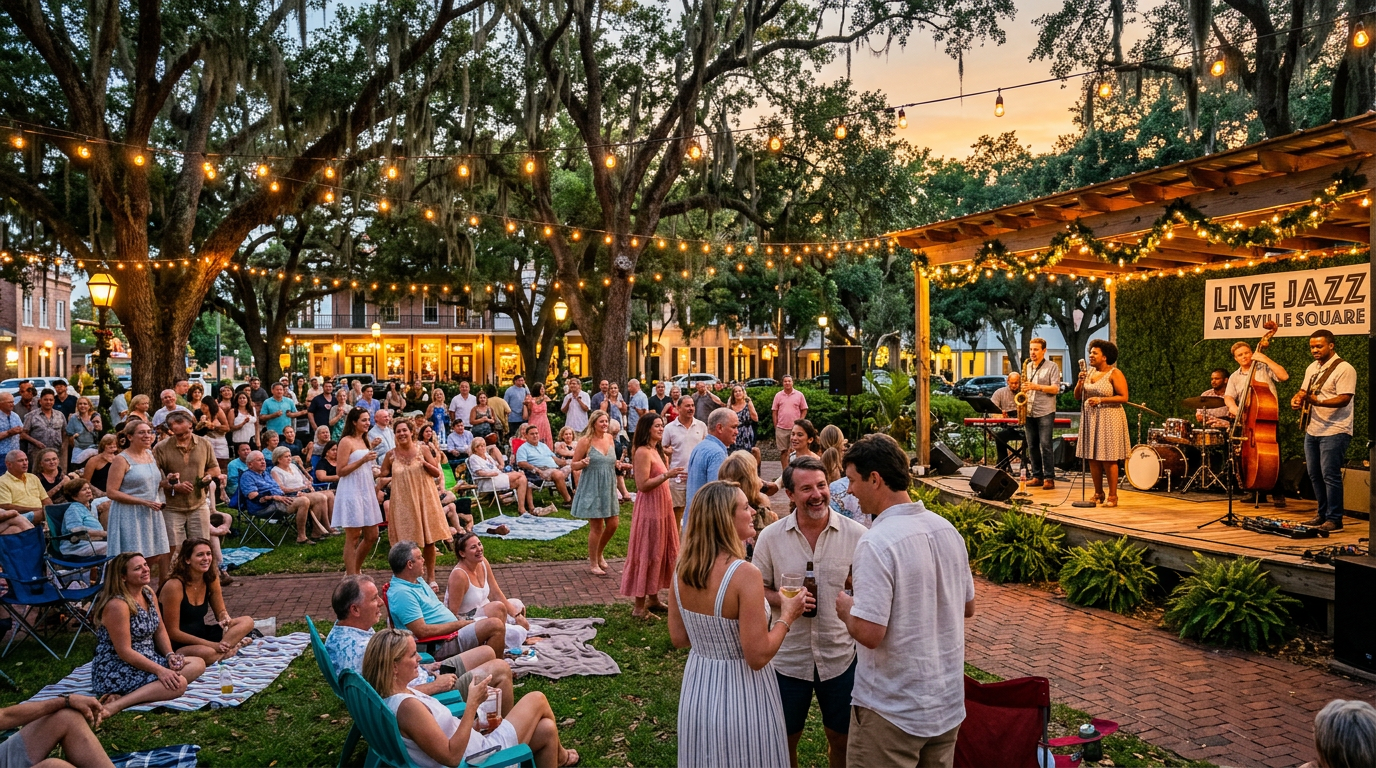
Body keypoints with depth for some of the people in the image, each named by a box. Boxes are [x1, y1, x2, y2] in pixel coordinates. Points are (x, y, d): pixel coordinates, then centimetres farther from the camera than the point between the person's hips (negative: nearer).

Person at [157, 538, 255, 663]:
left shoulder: (211, 579, 0)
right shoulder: (174, 586, -20)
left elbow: (221, 612, 11)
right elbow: (172, 632, -19)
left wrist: (226, 619, -16)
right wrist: (212, 644, -23)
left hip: (201, 633, 8)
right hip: (178, 645, -8)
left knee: (247, 621, -10)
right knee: (206, 652, -39)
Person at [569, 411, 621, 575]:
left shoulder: (609, 438, 7)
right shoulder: (585, 441, -10)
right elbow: (573, 465, -6)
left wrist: (618, 464, 4)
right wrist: (583, 463, -26)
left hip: (609, 488, 6)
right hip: (592, 489, -6)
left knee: (613, 524, 7)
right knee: (596, 527, -2)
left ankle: (598, 554, 31)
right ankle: (594, 564, 14)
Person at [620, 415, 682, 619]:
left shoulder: (656, 451, 14)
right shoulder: (642, 452, -15)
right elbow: (642, 484, -21)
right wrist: (666, 475, -26)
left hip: (662, 505, 10)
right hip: (649, 507, -10)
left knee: (660, 552, 14)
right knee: (646, 554, -4)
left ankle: (653, 599, 25)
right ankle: (639, 607, 4)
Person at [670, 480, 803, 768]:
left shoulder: (682, 567, -5)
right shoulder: (745, 574, -26)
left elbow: (678, 638, 4)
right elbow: (758, 656, -23)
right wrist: (787, 617, -9)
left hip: (697, 690, 6)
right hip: (740, 695, -6)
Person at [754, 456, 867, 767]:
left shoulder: (856, 535, -9)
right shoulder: (770, 537, -8)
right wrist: (783, 600, -18)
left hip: (841, 656, 0)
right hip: (789, 657, 0)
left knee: (841, 740, 17)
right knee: (785, 740, 17)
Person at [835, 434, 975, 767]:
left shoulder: (876, 543, -23)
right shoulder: (947, 529, 0)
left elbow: (869, 633, -25)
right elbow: (968, 607, 11)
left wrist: (845, 608, -6)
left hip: (892, 714, -7)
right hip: (949, 703, 7)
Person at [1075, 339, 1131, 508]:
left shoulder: (1114, 374, -8)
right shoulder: (1089, 372, 12)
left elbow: (1124, 397, -14)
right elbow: (1077, 396, 11)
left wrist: (1101, 400, -20)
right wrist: (1080, 382, -6)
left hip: (1108, 419, -6)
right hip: (1090, 419, 6)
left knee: (1108, 459, -4)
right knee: (1093, 458, 7)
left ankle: (1113, 497, 2)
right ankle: (1098, 494, 17)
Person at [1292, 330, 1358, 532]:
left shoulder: (1344, 369, -11)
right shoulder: (1312, 368, 14)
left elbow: (1344, 399, -20)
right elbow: (1304, 391, 23)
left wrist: (1318, 401, -34)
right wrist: (1297, 398, 0)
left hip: (1334, 431, -8)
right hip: (1312, 430, 8)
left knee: (1330, 475, -8)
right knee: (1314, 474, 12)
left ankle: (1334, 519, 0)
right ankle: (1323, 514, 23)